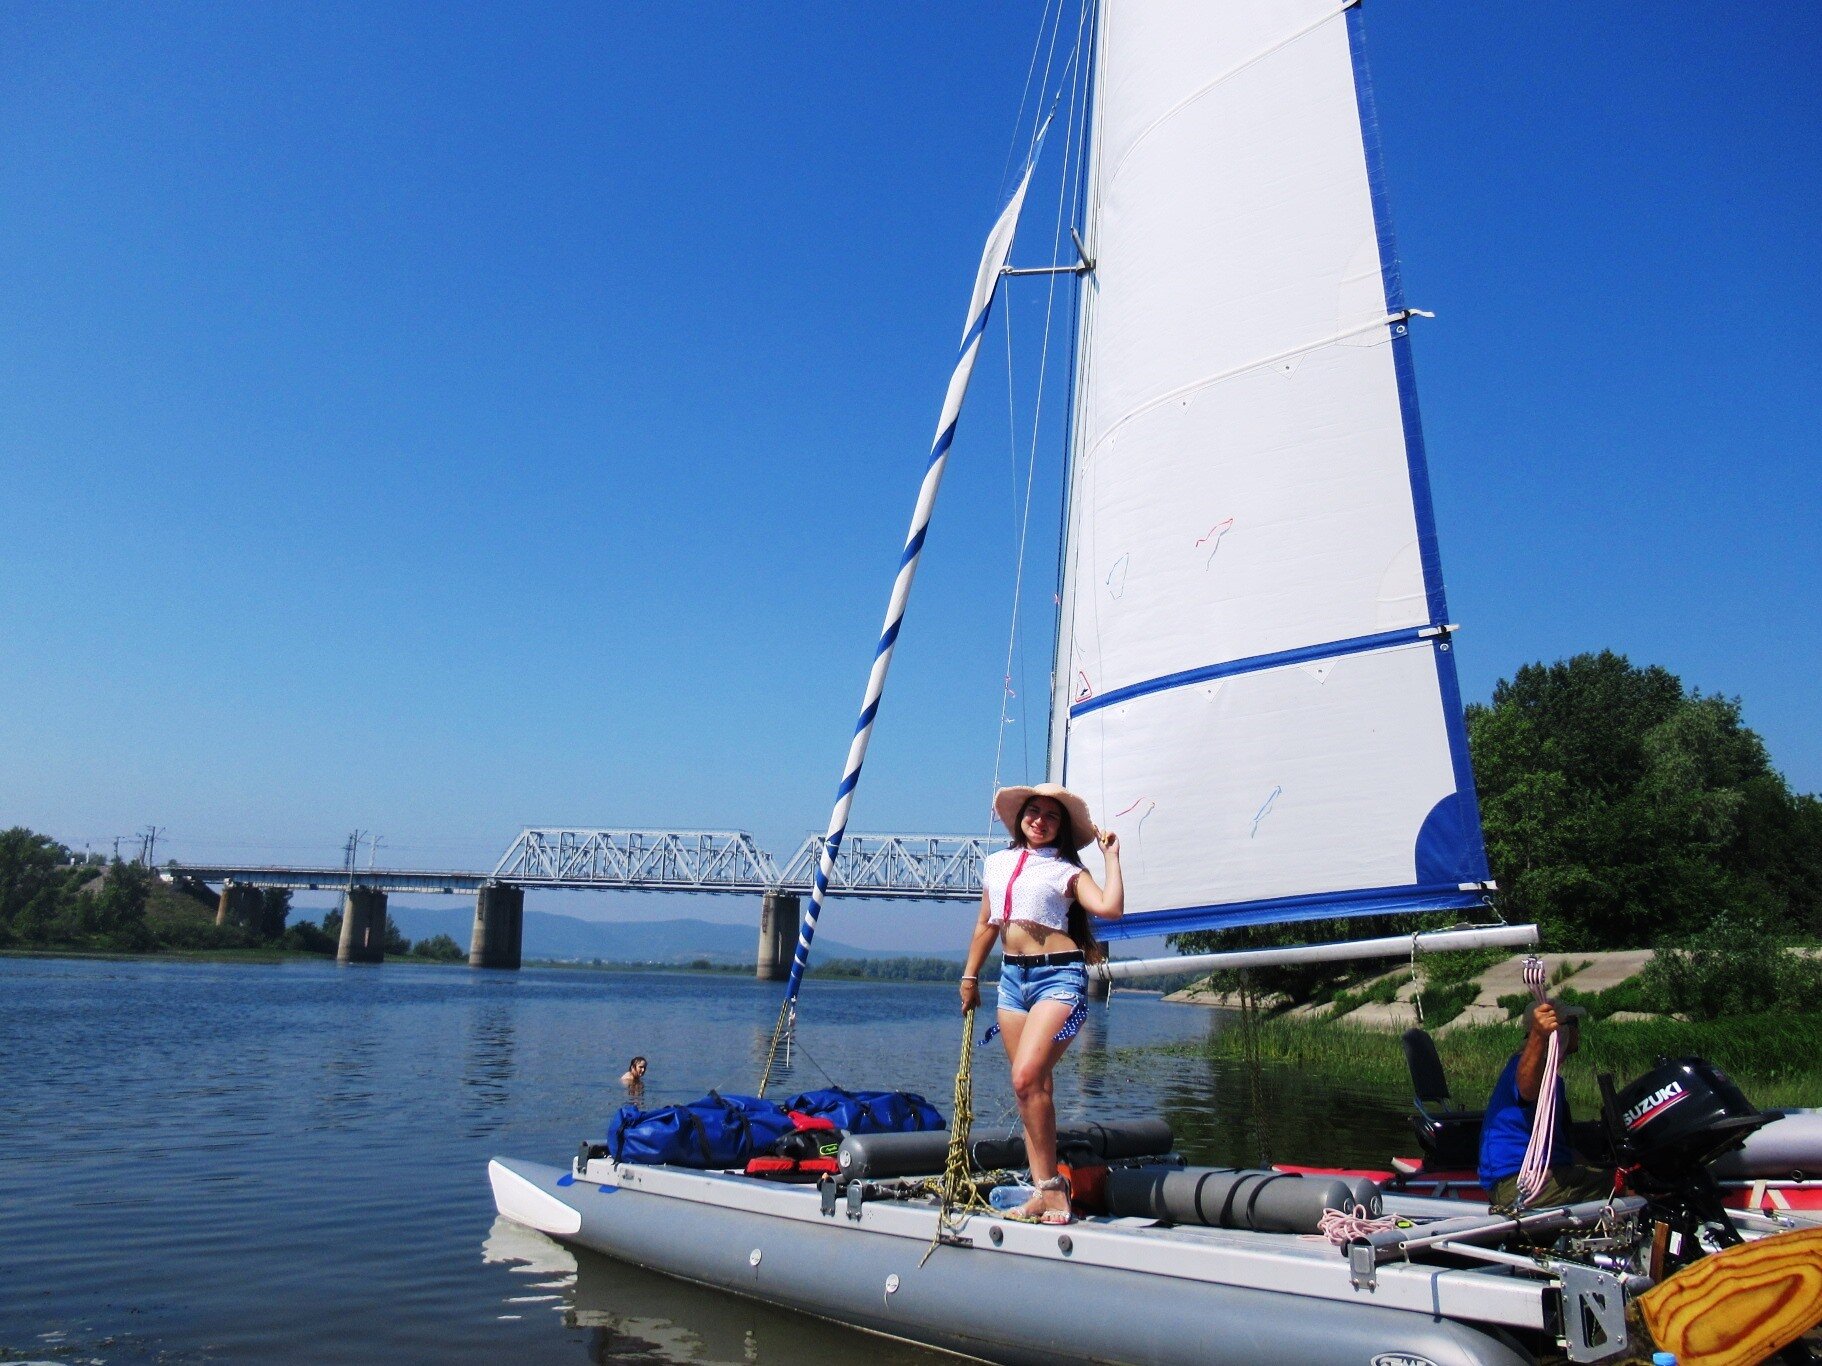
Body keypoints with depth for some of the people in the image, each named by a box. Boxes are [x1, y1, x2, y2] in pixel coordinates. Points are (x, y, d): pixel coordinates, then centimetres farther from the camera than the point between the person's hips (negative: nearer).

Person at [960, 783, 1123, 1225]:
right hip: (1012, 977, 6)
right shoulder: (997, 863, 15)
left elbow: (1110, 908, -17)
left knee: (1026, 1077, -19)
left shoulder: (1066, 871, 0)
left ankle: (1051, 1185, -7)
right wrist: (970, 975, 24)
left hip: (1059, 977, -5)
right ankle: (1044, 1191, 7)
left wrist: (1111, 856, -10)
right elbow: (986, 925, 23)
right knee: (1033, 1087, 4)